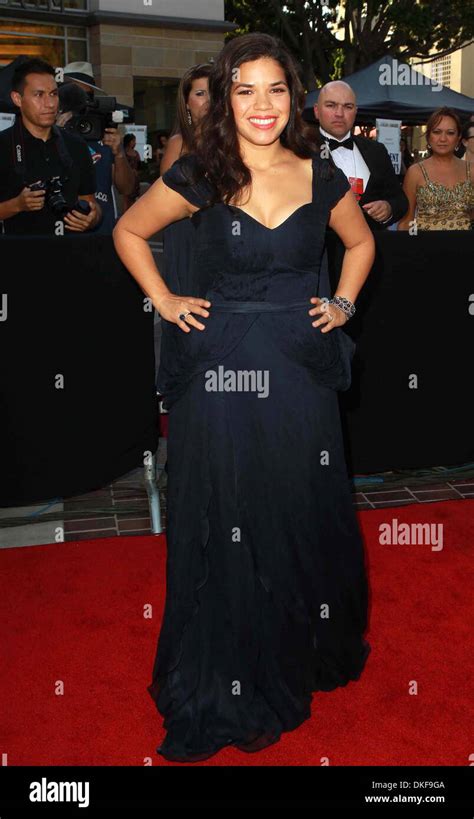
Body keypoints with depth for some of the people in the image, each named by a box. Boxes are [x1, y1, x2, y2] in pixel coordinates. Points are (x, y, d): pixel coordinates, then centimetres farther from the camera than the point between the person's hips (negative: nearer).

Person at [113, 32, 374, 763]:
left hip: (300, 367, 2)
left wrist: (344, 303, 9)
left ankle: (310, 651, 38)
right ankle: (231, 682, 26)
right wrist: (165, 301, 1)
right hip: (219, 371, -2)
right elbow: (129, 232, 10)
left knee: (306, 516, 11)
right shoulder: (199, 176, -3)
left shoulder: (321, 178, 4)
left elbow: (361, 242, 21)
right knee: (225, 526, 6)